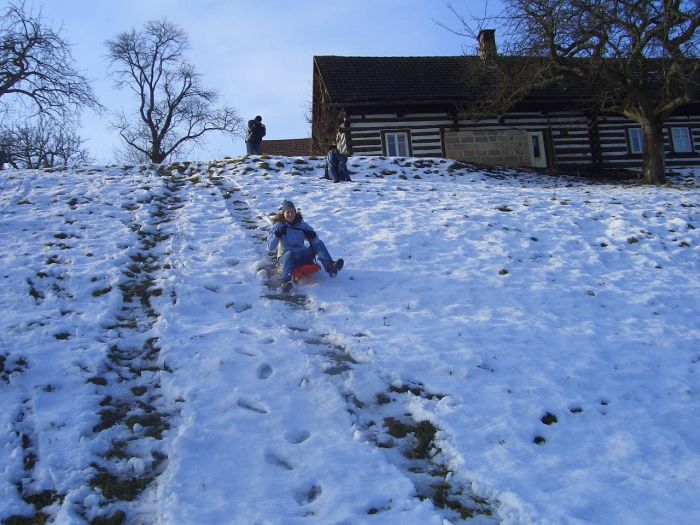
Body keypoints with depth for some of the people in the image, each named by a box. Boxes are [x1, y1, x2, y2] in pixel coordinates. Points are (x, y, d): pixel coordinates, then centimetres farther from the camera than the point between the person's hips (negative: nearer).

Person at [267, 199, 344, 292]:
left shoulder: (302, 225, 10)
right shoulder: (278, 226, 2)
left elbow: (316, 242, 9)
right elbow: (270, 247, -6)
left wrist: (312, 236, -12)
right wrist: (277, 235, -20)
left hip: (302, 255, 4)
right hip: (285, 256, -4)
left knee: (319, 244, -16)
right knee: (289, 253, -39)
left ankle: (330, 267, -38)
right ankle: (286, 282, -60)